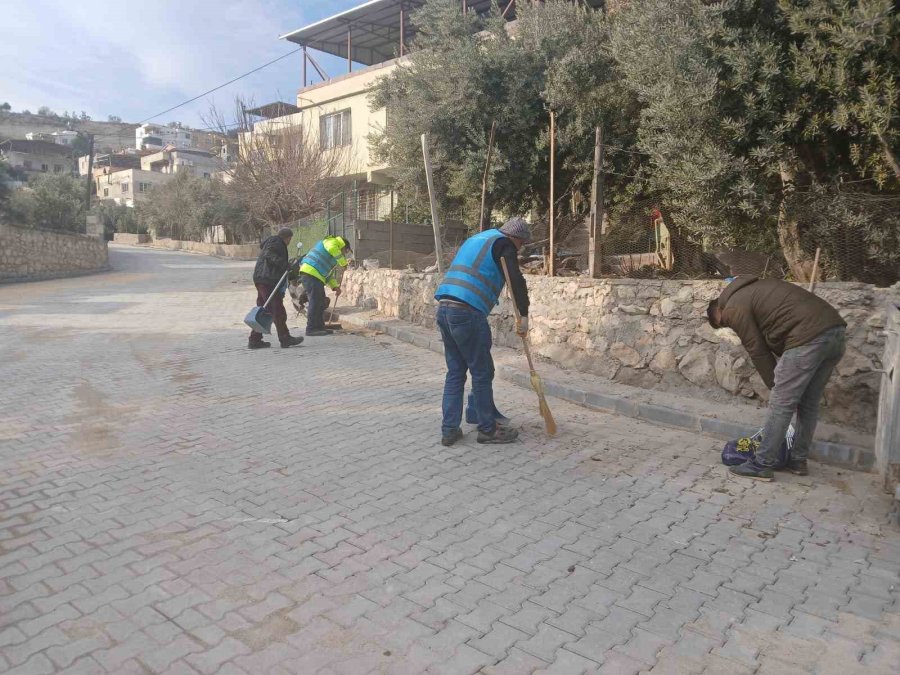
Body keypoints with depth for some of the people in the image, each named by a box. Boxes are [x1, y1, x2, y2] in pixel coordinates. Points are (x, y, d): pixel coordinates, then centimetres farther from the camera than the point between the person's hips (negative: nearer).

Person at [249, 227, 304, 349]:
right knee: (277, 309, -7)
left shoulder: (270, 242, 25)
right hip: (267, 280, -11)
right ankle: (285, 338, -5)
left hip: (261, 279, 11)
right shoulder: (276, 242, -5)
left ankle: (255, 340, 13)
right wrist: (286, 265, -26)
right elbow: (269, 255, -23)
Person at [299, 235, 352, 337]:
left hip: (317, 276, 10)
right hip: (310, 272, -10)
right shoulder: (333, 242, 2)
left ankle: (319, 327, 20)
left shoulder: (334, 259, 30)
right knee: (315, 302, -11)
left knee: (321, 303, 13)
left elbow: (329, 274, 31)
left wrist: (335, 287, 19)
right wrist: (343, 262, -12)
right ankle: (311, 329, -10)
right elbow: (332, 249, -23)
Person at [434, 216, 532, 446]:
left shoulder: (475, 240, 28)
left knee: (455, 372, 14)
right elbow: (517, 281, -12)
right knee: (482, 372, 4)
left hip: (444, 308, 8)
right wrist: (523, 316, -8)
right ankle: (488, 429, 14)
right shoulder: (504, 244, 2)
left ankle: (449, 430, 15)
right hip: (467, 313, -8)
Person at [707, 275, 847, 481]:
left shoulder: (733, 308, 2)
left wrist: (775, 387, 12)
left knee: (781, 404, -1)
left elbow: (758, 352, 1)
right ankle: (798, 460, 29)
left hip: (808, 338, -9)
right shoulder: (752, 289, 29)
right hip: (836, 330, 9)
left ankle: (762, 465, 6)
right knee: (809, 403, 19)